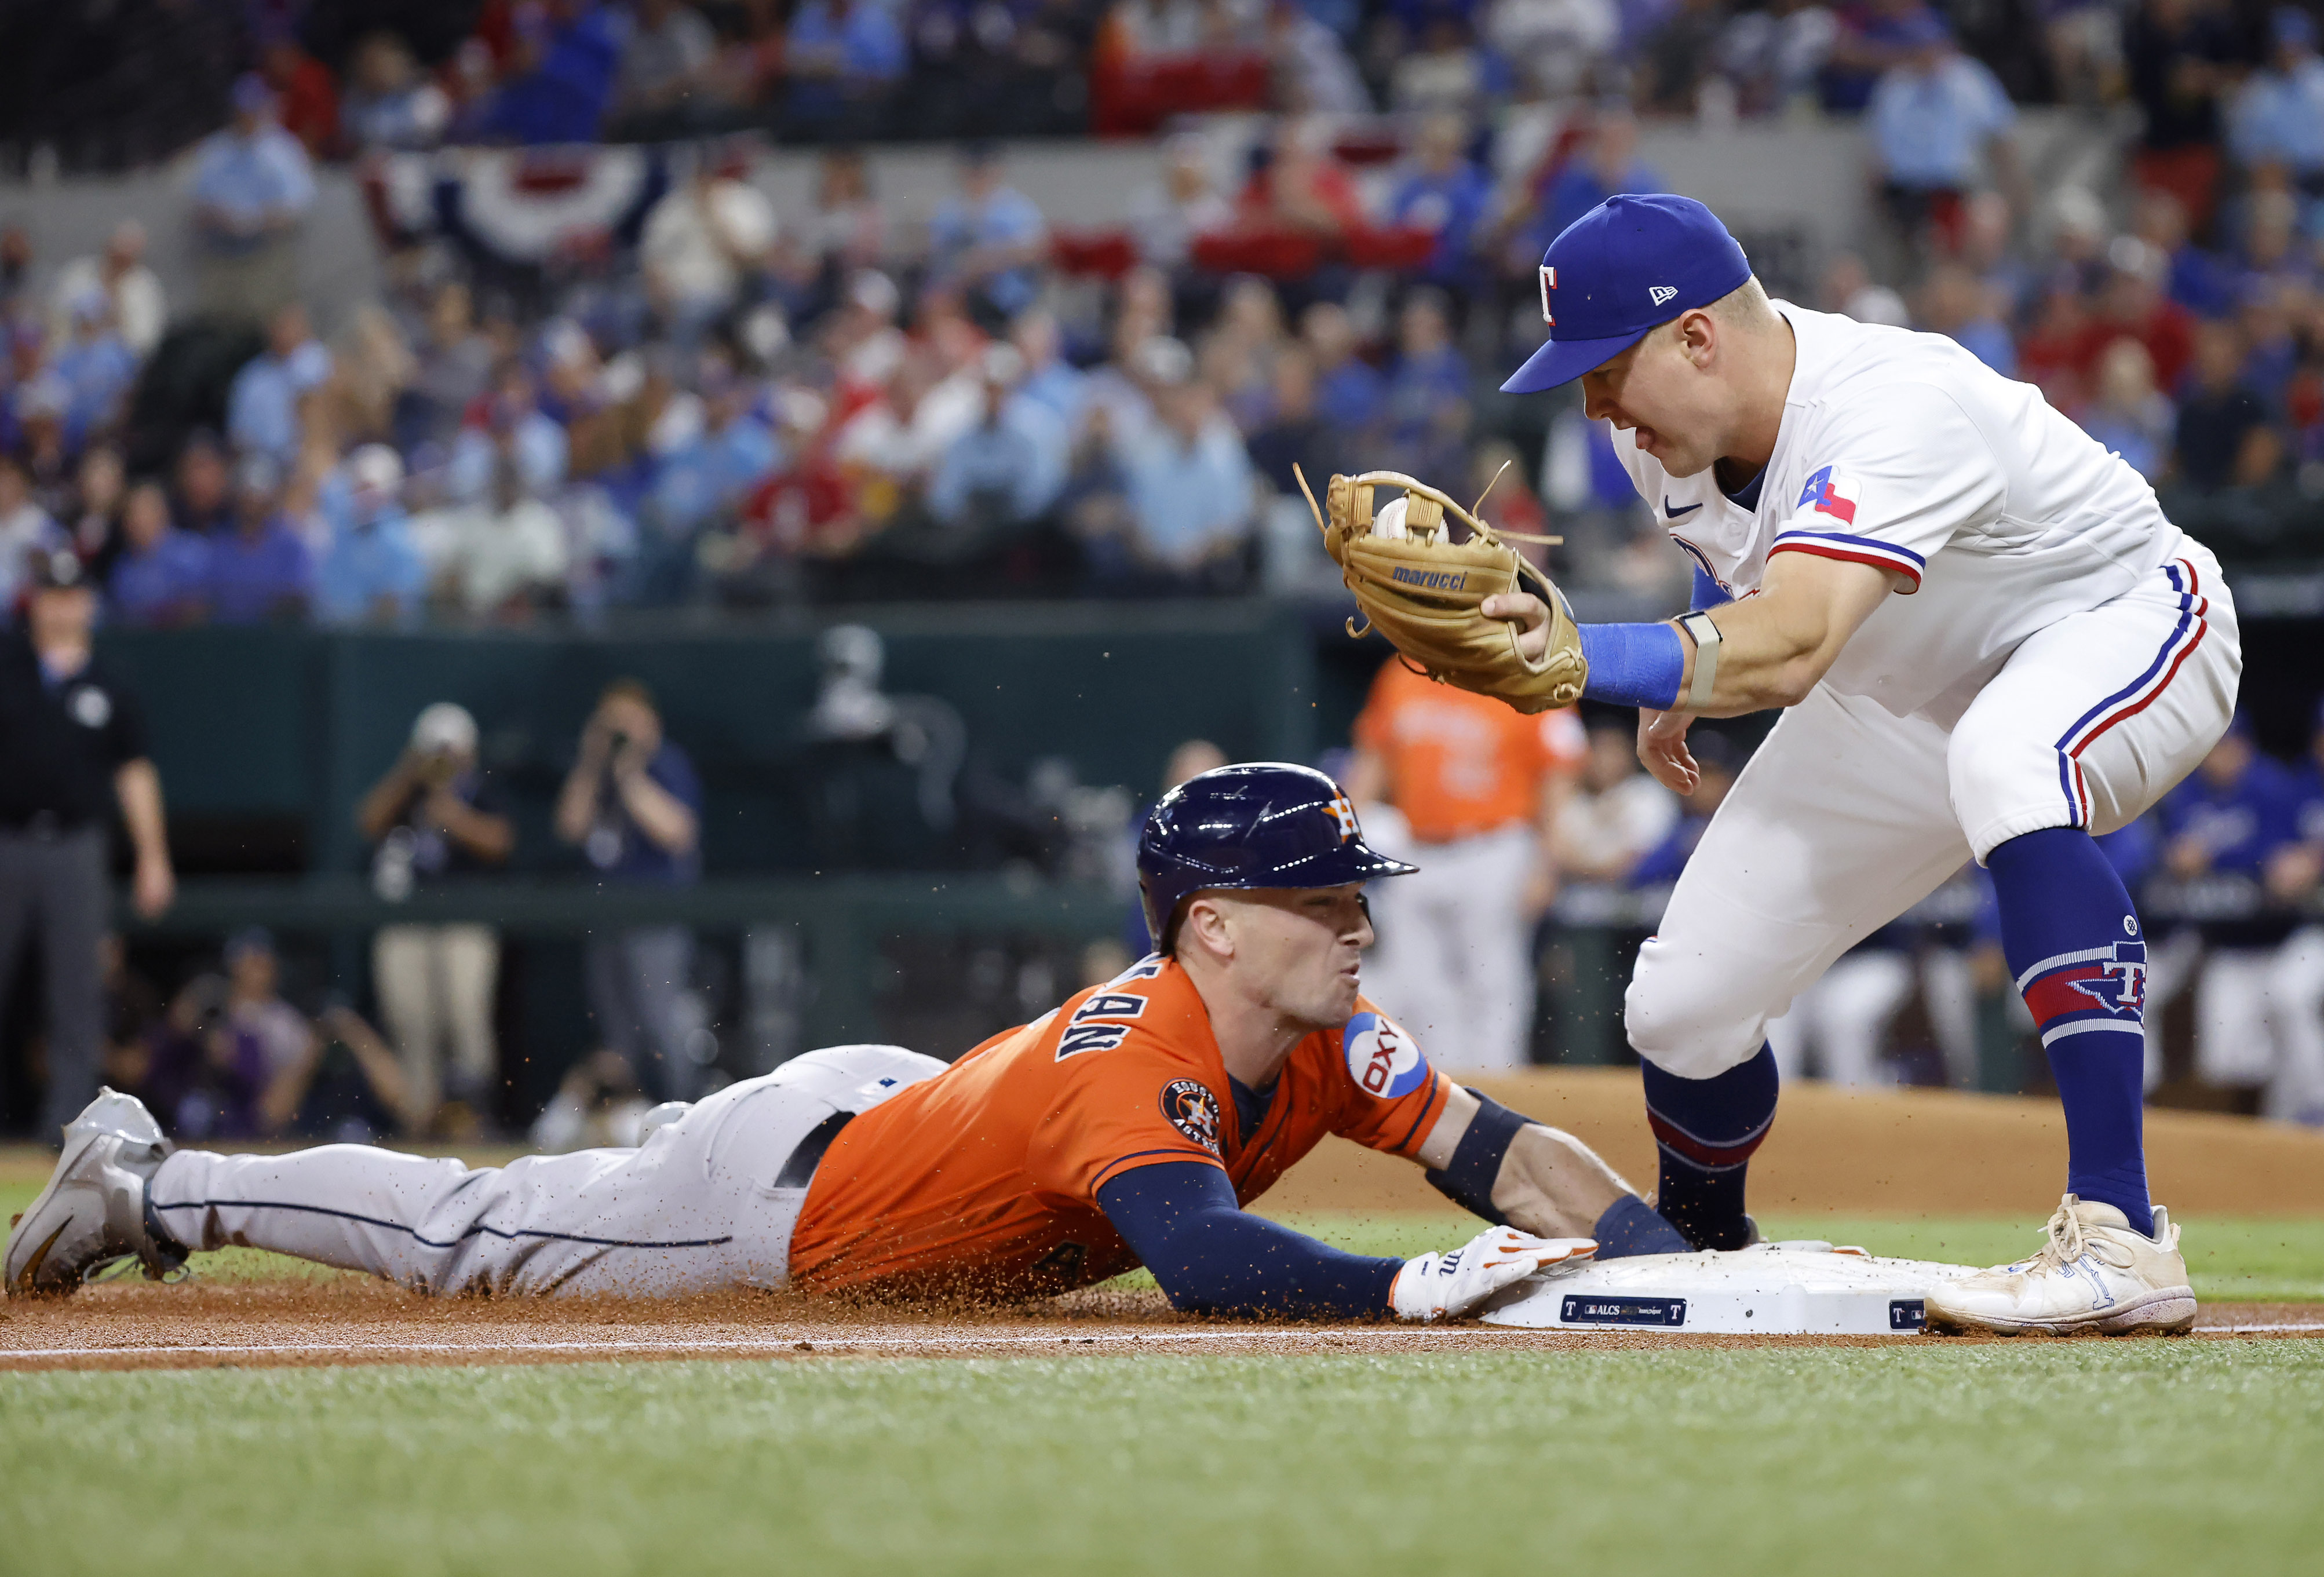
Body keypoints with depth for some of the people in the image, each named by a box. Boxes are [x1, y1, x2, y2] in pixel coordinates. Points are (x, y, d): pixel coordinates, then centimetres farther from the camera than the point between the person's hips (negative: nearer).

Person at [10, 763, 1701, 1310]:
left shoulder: (1326, 1041, -16)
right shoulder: (1133, 1063, -39)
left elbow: (1502, 1153, -21)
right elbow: (1202, 1258, -55)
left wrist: (1660, 1254, -38)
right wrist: (1413, 1287, -62)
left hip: (894, 1102, 7)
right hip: (779, 1193, -7)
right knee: (473, 1235, 11)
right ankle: (156, 1180, 28)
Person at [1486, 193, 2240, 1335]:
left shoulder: (1897, 409, -38)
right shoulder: (1665, 430, -13)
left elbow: (1790, 648, -54)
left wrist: (1581, 656, -65)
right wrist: (1677, 682, 4)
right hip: (1897, 700, 8)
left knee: (2002, 760, -43)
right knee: (1683, 1007, -3)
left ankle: (2119, 1237, -45)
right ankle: (1702, 1253, 32)